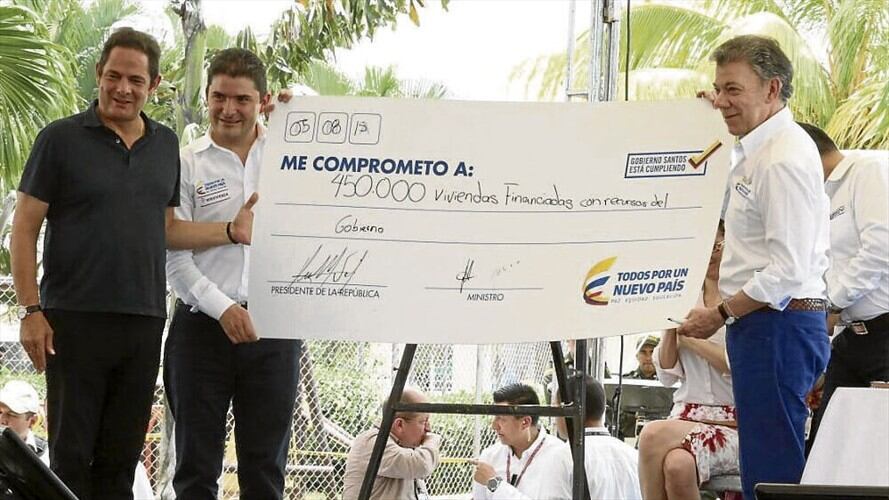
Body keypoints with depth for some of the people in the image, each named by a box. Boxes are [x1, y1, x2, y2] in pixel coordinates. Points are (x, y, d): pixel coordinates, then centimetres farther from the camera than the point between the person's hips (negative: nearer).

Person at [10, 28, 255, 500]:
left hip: (144, 321, 4)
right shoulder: (61, 138, -2)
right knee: (71, 458, -2)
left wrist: (230, 230, 4)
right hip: (76, 319, -4)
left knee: (121, 460, 9)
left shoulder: (165, 144, 13)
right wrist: (30, 310, -10)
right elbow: (24, 230, -2)